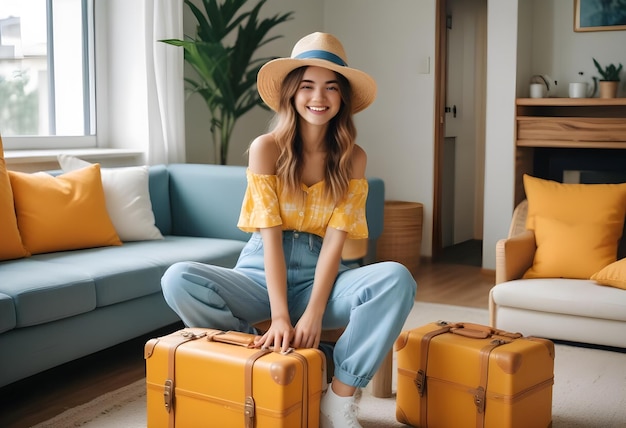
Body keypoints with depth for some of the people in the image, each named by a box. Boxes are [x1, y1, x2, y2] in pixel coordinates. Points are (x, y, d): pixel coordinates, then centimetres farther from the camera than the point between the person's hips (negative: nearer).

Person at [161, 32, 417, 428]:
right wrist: (279, 317, -23)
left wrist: (313, 313, -22)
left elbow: (334, 240, -9)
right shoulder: (267, 149, -7)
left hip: (320, 275, 1)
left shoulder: (352, 158, -1)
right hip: (262, 274, 0)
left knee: (396, 279, -29)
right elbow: (270, 236, -13)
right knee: (178, 280, -29)